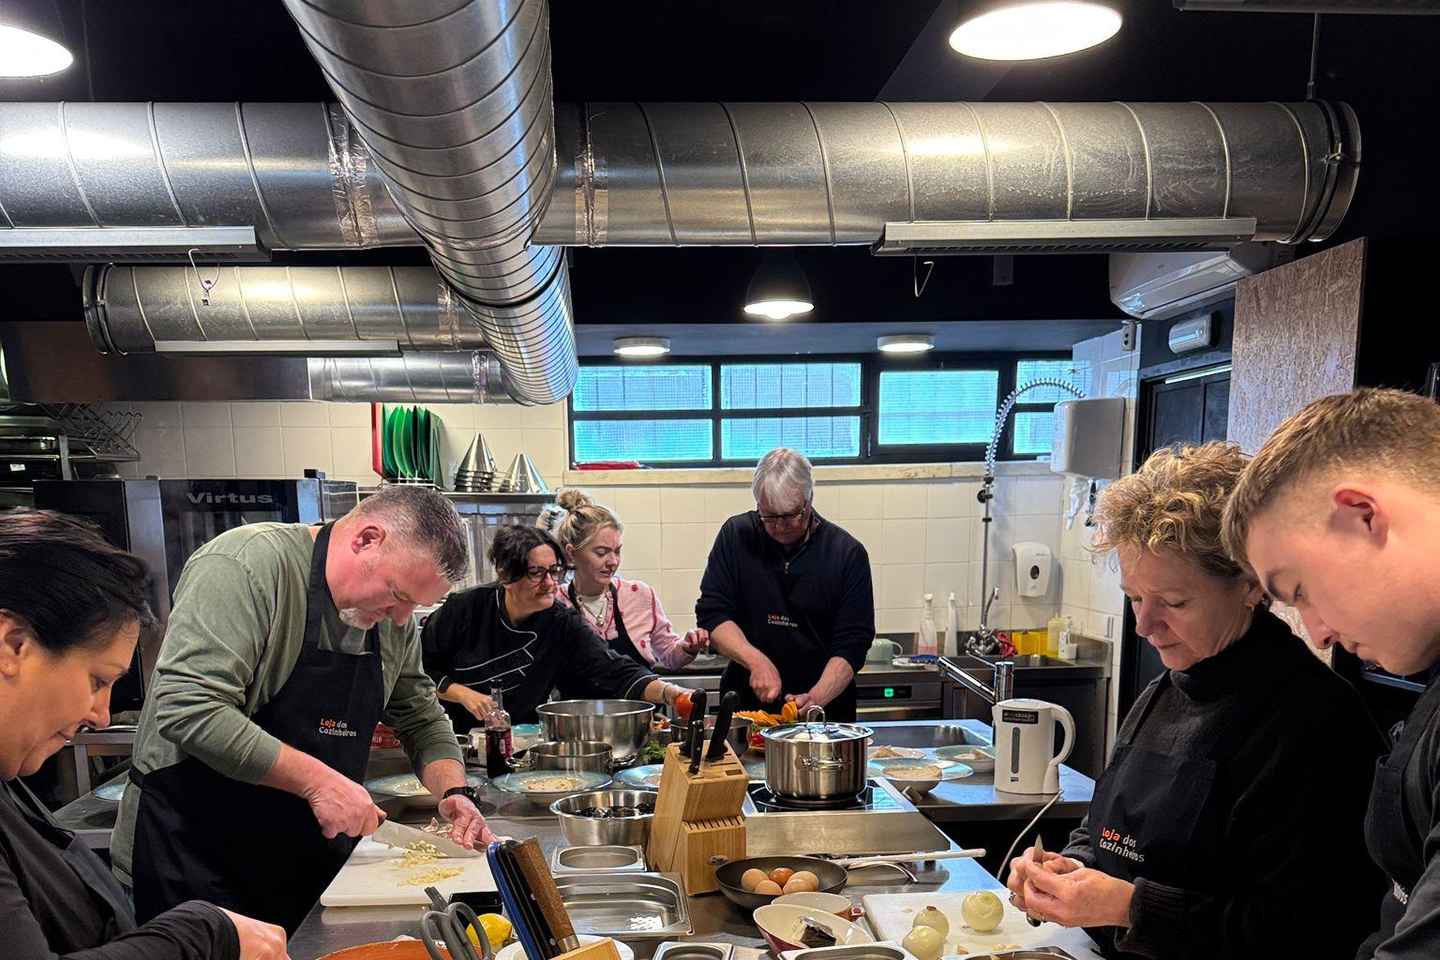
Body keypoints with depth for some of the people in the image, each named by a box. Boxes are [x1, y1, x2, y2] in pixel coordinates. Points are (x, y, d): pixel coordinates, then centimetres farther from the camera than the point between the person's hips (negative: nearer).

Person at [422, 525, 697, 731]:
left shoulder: (563, 626, -7)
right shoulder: (465, 609, -10)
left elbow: (615, 672, -18)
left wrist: (669, 692, -34)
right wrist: (463, 694, -13)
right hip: (453, 740, -1)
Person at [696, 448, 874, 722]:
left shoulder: (848, 553, -2)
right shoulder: (736, 536, 2)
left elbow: (851, 645, -5)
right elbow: (712, 613, -1)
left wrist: (817, 699, -19)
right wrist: (756, 661, -15)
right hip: (746, 704, 1)